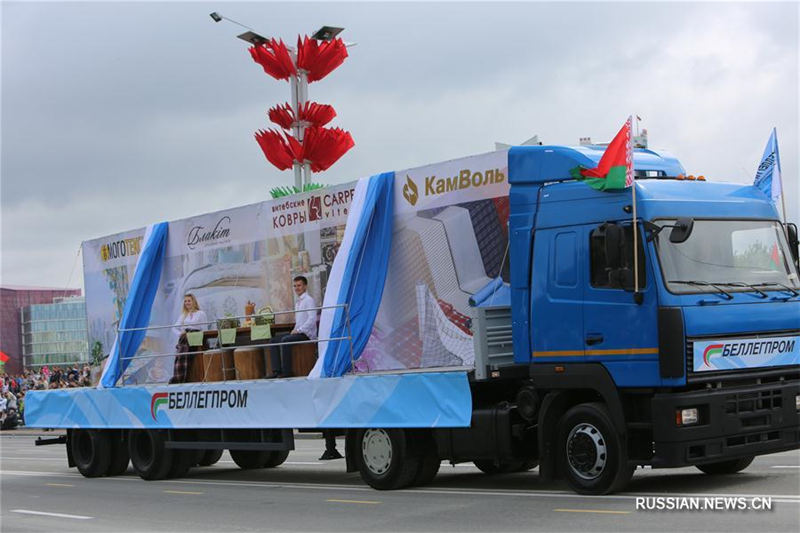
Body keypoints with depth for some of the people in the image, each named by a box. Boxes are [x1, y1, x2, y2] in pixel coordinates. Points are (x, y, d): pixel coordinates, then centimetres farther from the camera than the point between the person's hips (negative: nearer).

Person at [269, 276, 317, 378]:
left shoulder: (309, 300, -7)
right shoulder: (297, 302, 20)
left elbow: (312, 319, -17)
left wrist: (299, 330, -18)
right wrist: (295, 330, 6)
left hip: (307, 333, -9)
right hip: (298, 332, 9)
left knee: (285, 340, -30)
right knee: (274, 340, -3)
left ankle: (286, 372, -27)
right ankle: (277, 371, -12)